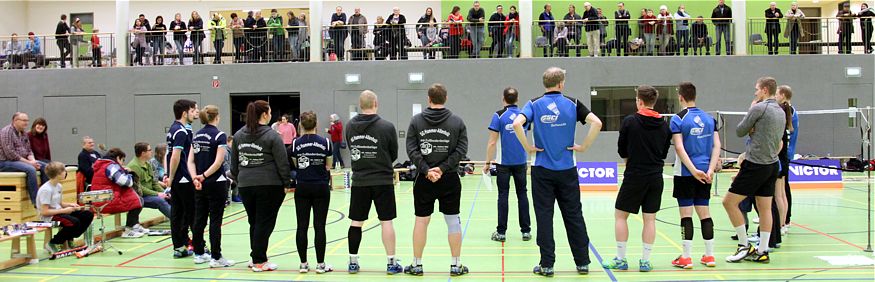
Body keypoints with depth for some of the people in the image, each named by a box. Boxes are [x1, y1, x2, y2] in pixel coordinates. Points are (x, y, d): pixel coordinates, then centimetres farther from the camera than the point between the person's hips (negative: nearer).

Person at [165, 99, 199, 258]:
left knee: (176, 213, 8)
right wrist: (171, 177, -14)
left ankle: (179, 247, 11)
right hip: (184, 179, -9)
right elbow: (175, 157, -22)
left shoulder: (174, 129, 16)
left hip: (176, 180, 9)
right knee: (192, 213, 0)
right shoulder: (182, 131, -15)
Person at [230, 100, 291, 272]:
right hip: (269, 185, -6)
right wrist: (287, 183, -1)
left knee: (254, 222, 16)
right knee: (265, 223, 1)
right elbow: (282, 163, -9)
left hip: (245, 185, 6)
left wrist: (237, 180, 24)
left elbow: (234, 163, 15)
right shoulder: (272, 136, -9)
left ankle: (256, 257, 23)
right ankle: (259, 262, 4)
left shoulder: (238, 135, 9)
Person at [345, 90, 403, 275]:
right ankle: (391, 263, 7)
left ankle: (353, 262, 15)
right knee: (386, 221, 3)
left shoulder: (350, 126, -1)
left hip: (359, 181, 3)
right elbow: (394, 155, 1)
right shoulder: (387, 127, -10)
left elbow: (352, 149, 8)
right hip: (383, 181, -3)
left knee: (356, 222, 10)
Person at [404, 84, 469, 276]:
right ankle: (456, 265, 12)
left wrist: (427, 170, -9)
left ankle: (416, 265, 14)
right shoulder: (457, 122, 0)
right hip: (450, 179, 0)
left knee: (421, 221, 7)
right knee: (453, 221, 7)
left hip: (424, 180, 1)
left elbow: (412, 150, -6)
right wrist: (443, 168, -10)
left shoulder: (416, 121, 0)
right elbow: (461, 150, -7)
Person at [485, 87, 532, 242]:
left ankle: (501, 232, 4)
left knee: (503, 195, 3)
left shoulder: (499, 116, -8)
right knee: (522, 194, 9)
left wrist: (488, 162, -2)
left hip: (504, 163, -3)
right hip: (521, 162, 3)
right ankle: (526, 231, 11)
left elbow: (492, 142, -10)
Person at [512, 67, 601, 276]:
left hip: (542, 170, -1)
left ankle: (547, 264, 7)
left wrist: (528, 147, -7)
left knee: (544, 216, 5)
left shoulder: (534, 104, -1)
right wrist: (583, 147, -2)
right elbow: (596, 122, -10)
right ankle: (582, 262, 16)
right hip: (567, 170, 1)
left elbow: (517, 123, -18)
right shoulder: (572, 104, 0)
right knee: (574, 216, 9)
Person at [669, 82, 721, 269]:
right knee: (704, 212, 11)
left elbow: (679, 148, -16)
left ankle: (686, 257, 2)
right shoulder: (709, 119, 8)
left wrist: (694, 170, -17)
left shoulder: (678, 119, -7)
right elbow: (717, 145, 1)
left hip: (685, 173, -5)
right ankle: (709, 255, 14)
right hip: (705, 173, 5)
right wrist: (710, 170, -5)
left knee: (686, 214, 0)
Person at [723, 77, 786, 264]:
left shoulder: (759, 108, -14)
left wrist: (750, 109, 5)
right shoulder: (781, 112, 13)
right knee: (765, 208, 10)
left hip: (755, 165, -9)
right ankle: (762, 252, 12)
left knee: (729, 201, -2)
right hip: (772, 164, 9)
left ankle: (744, 246, 0)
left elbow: (739, 131, -4)